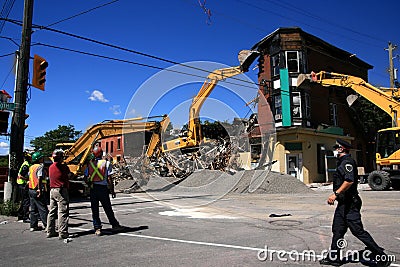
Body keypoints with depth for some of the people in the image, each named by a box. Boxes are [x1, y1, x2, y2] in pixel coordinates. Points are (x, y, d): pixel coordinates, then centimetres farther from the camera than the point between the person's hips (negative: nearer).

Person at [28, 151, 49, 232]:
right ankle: (47, 225, -4)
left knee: (33, 209, 13)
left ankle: (33, 226, 17)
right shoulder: (40, 167, -12)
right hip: (38, 191, -8)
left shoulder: (31, 167, 14)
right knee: (43, 209, -5)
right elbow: (39, 179, -19)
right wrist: (39, 190, -21)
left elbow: (30, 178, 17)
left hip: (31, 190, 8)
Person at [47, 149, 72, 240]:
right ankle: (63, 233, -4)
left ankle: (50, 231, 21)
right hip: (62, 191, -7)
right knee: (62, 212, -4)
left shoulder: (51, 167, 9)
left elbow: (50, 177, 17)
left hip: (52, 190, 7)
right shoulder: (64, 166, -12)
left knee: (52, 212, 14)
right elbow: (69, 176, -2)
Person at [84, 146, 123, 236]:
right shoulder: (106, 163, -6)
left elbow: (86, 178, 4)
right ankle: (114, 225, 20)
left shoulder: (89, 163, 2)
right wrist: (112, 190, -1)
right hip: (103, 188, -2)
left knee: (94, 210, 9)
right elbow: (109, 178, -8)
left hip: (93, 188, 2)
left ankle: (97, 229, 10)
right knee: (108, 209, 9)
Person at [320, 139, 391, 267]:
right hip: (343, 203, 11)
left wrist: (335, 194, -26)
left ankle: (380, 255, 7)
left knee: (358, 230, -5)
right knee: (337, 230, 12)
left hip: (349, 204, -10)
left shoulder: (347, 161, -15)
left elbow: (350, 180, -27)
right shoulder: (342, 162, 17)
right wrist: (335, 195, 23)